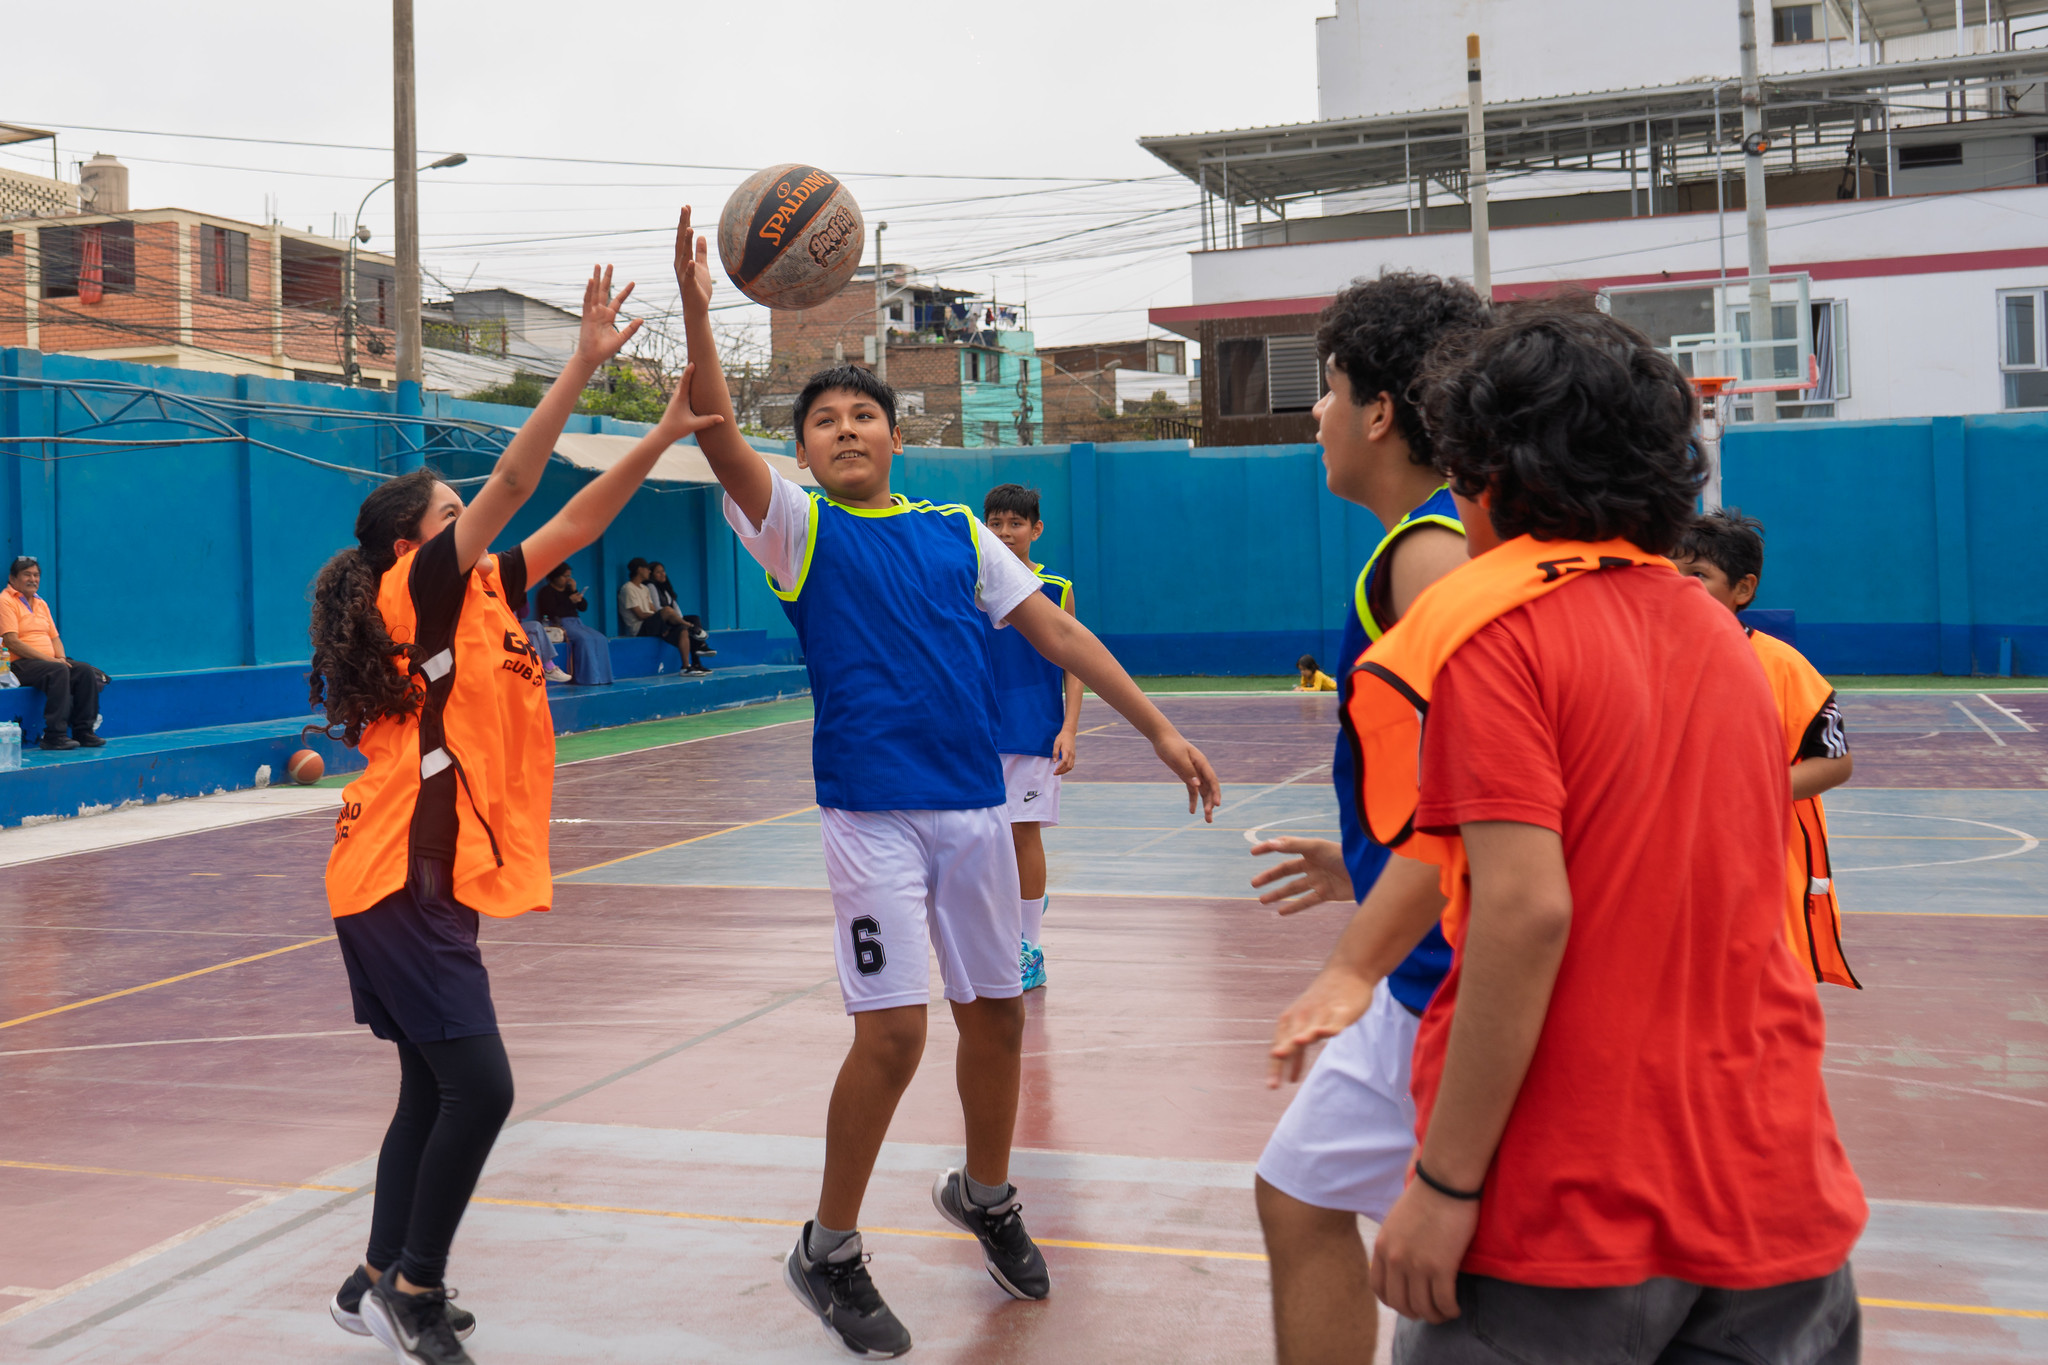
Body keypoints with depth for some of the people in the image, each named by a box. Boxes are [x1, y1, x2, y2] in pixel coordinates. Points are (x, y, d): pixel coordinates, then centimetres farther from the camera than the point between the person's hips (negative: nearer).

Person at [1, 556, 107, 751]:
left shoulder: (41, 603, 22)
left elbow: (54, 637, 22)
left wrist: (61, 657, -1)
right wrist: (49, 659, -18)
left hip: (49, 660, 8)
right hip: (21, 664, -7)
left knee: (86, 671, -16)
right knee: (58, 671, -34)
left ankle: (83, 731, -15)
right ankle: (54, 735, -35)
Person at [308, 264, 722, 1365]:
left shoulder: (473, 597, 13)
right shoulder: (417, 595, -9)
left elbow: (575, 522, 12)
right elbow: (510, 489, -19)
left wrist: (666, 434, 5)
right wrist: (583, 366, -21)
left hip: (427, 880, 10)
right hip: (404, 880, -10)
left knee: (435, 1089, 14)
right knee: (477, 1085, -11)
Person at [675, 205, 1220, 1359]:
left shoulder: (956, 530, 11)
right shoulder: (800, 526, 1)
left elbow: (1056, 628, 10)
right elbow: (722, 442, -16)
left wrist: (1159, 727, 5)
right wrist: (699, 314, -30)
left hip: (976, 805, 4)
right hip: (873, 813, -4)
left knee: (997, 1013, 12)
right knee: (894, 1031, -9)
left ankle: (986, 1195, 38)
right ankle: (829, 1252, 11)